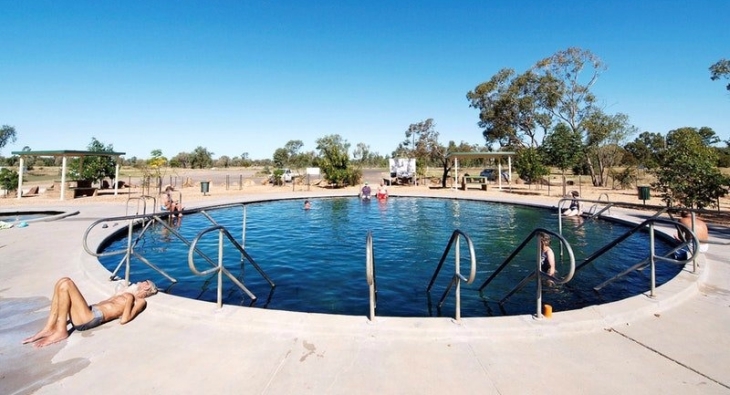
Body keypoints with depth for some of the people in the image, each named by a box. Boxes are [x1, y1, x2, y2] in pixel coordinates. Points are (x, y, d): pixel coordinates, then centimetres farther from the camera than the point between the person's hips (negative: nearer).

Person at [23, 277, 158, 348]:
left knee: (66, 284, -14)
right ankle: (49, 328, -3)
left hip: (92, 317, -9)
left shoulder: (140, 302, 4)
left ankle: (61, 331, -11)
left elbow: (123, 319, -12)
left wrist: (129, 299, -7)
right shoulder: (125, 294, 32)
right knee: (64, 282, 2)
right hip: (87, 313, 9)